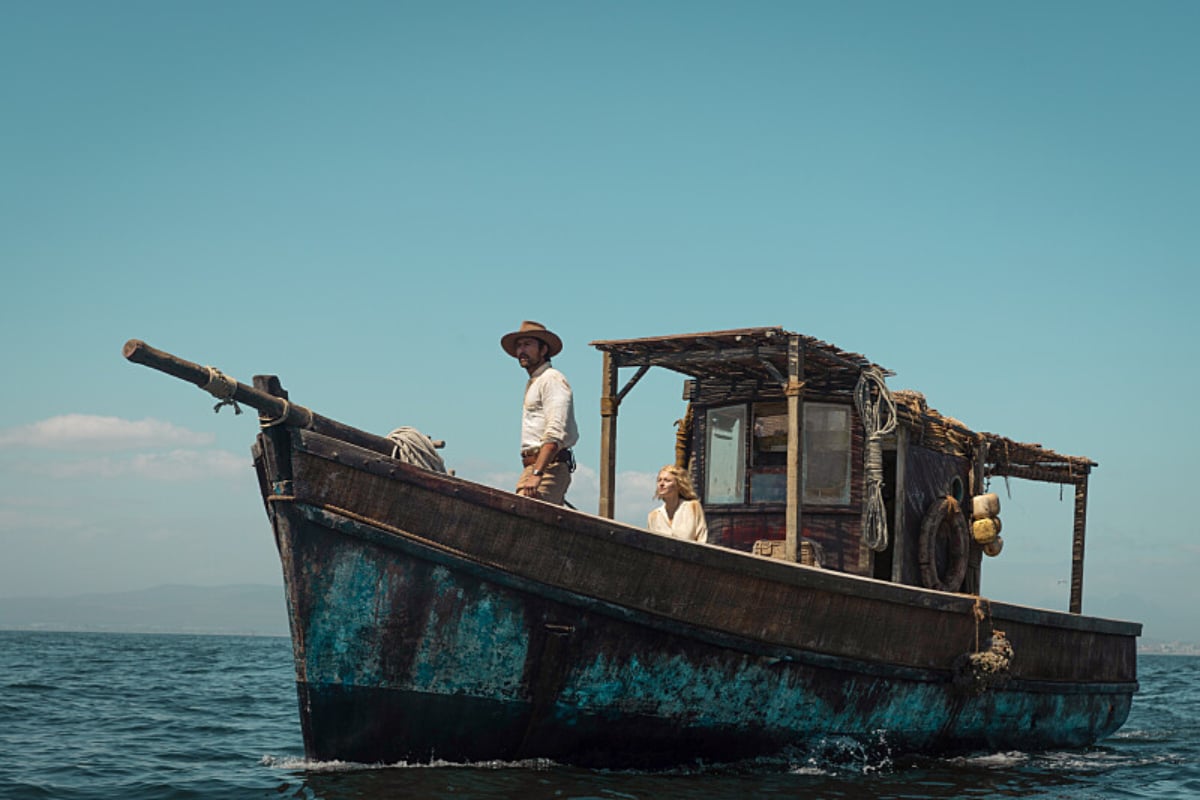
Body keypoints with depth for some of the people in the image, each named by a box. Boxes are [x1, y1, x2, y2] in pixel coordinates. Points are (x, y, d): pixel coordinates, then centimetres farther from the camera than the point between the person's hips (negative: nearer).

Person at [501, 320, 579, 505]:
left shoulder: (552, 379, -5)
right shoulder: (533, 383, 26)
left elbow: (555, 434, -17)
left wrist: (537, 473, -26)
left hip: (548, 467, -9)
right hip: (531, 466, 9)